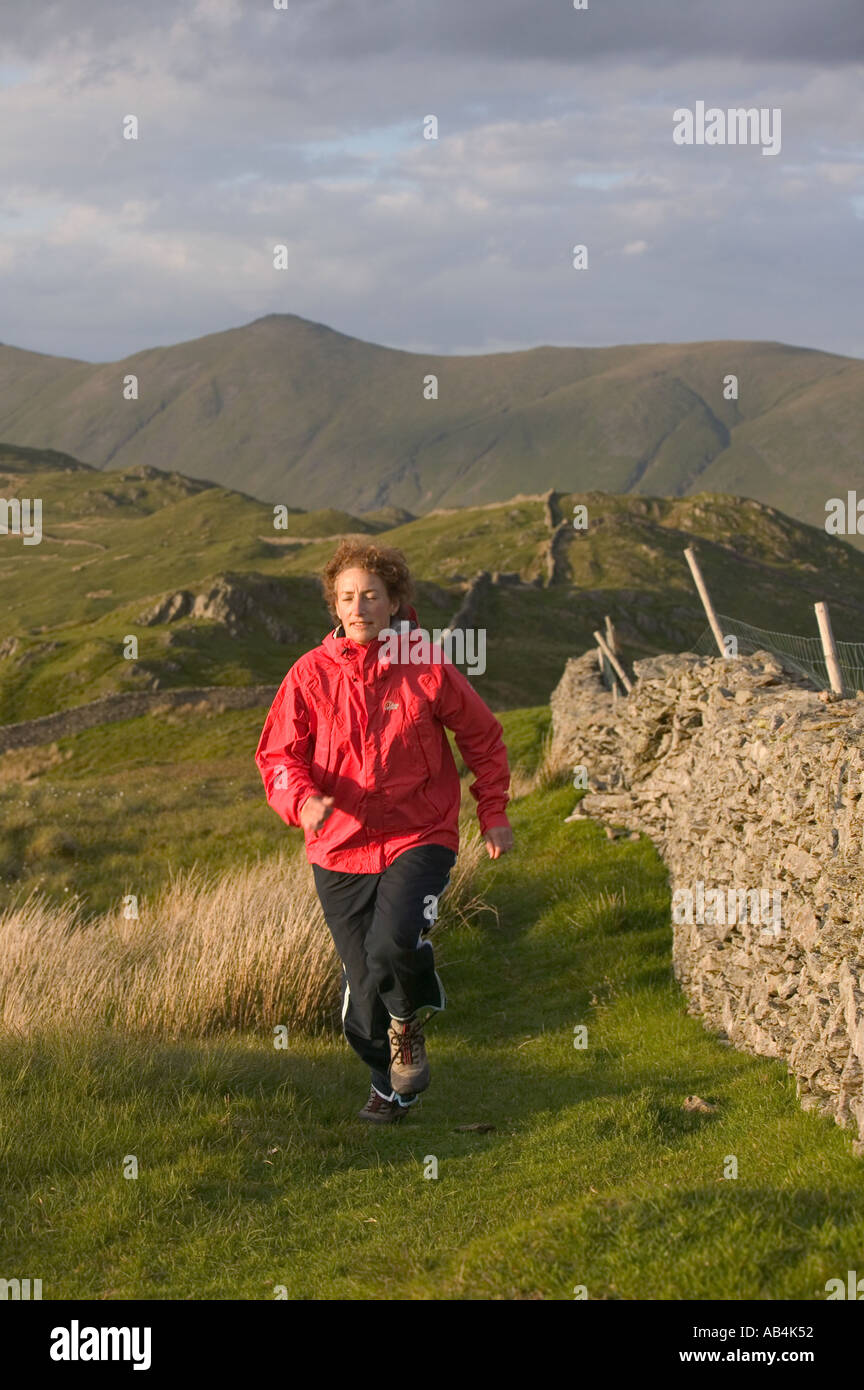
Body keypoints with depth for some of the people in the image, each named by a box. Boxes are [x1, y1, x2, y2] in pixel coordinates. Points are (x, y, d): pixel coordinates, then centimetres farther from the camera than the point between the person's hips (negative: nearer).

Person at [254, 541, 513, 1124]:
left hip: (419, 839, -2)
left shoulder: (428, 667, -3)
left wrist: (494, 812, 8)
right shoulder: (311, 674, -1)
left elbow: (483, 736, 10)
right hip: (340, 847, 2)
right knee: (363, 980, 7)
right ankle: (393, 1085, 32)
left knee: (393, 945, -27)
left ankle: (409, 1021, 9)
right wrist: (302, 800, -20)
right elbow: (277, 753, 0)